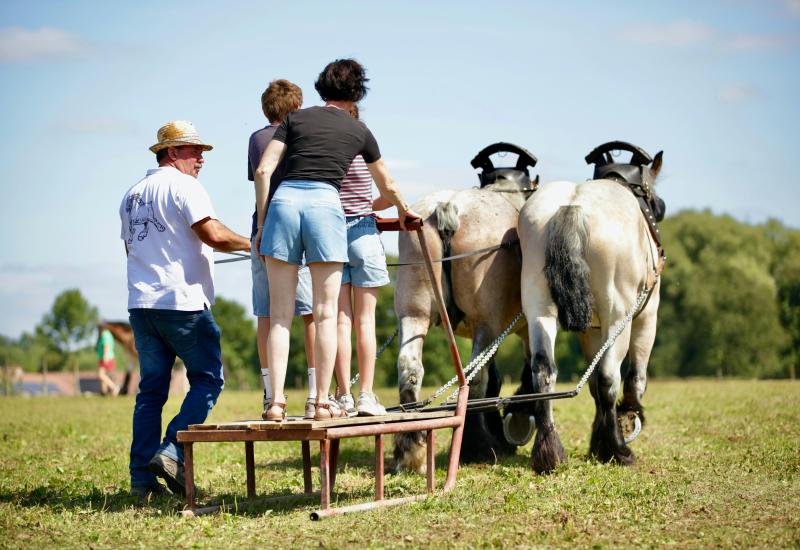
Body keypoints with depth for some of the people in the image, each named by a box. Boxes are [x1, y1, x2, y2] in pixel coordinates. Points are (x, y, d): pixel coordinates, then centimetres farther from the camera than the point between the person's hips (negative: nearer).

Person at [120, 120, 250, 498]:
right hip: (182, 302, -8)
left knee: (151, 389, 8)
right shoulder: (183, 186, -6)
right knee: (207, 379, 1)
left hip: (141, 304, 8)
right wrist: (252, 243, -1)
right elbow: (214, 236, -16)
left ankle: (141, 477, 4)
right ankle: (172, 452, -12)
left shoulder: (132, 195, 19)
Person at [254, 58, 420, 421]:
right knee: (325, 314, 5)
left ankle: (276, 401, -2)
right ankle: (322, 402, 3)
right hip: (325, 203, -1)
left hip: (284, 200, 1)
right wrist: (403, 211, 53)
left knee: (280, 315, 3)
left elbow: (263, 170, 7)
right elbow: (387, 187, 33)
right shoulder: (359, 131, 19)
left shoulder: (296, 118, 18)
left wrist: (261, 223, 13)